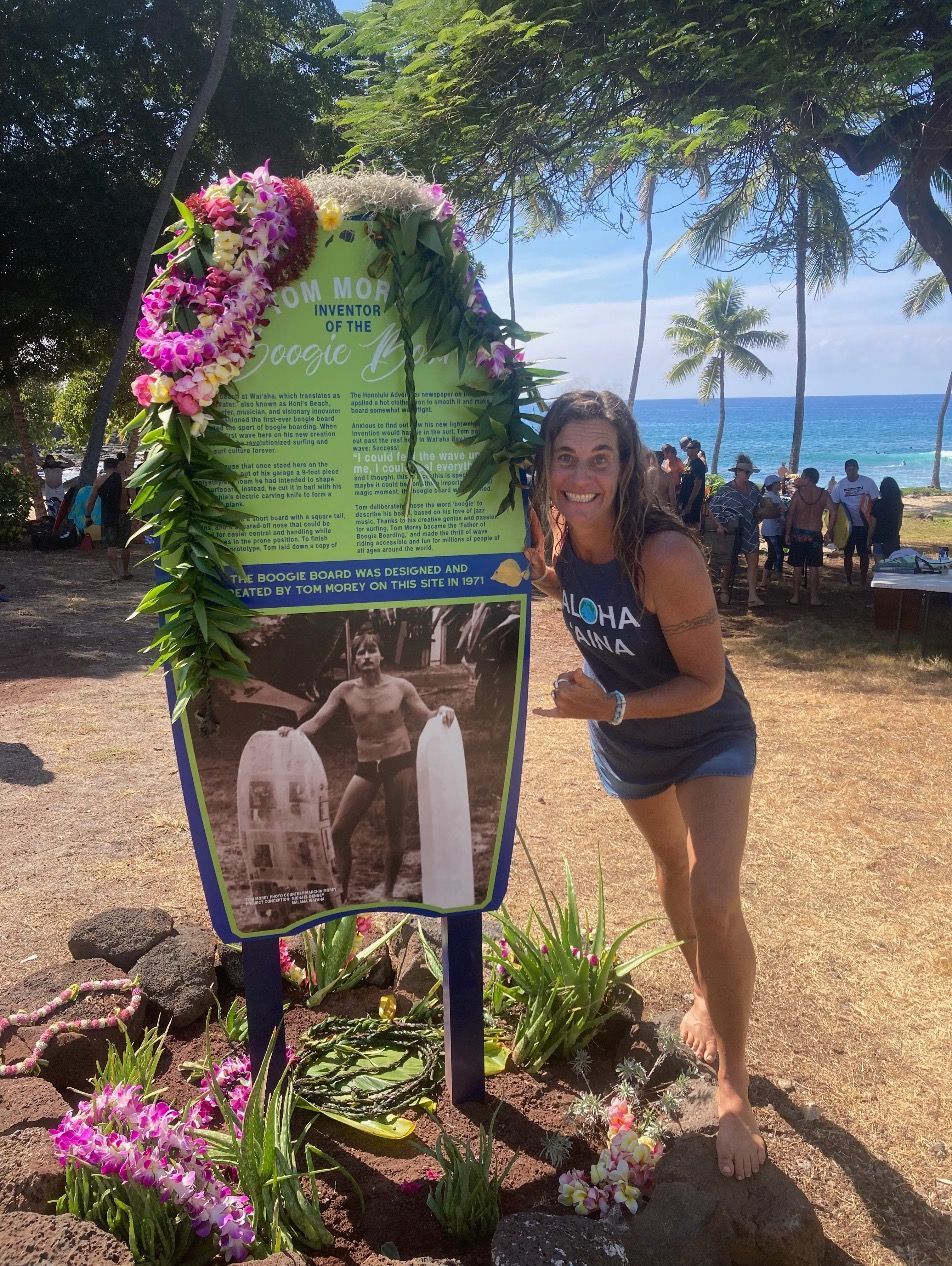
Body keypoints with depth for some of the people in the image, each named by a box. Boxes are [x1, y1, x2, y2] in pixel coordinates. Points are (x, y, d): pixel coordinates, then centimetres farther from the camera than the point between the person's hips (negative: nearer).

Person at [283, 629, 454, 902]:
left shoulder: (400, 686, -5)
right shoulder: (345, 691, -3)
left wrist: (443, 712, -20)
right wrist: (294, 732, -25)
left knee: (395, 831, 7)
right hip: (365, 766, 2)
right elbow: (316, 722, -5)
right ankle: (342, 894, 18)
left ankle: (388, 894, 24)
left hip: (399, 761, -1)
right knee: (338, 832, -1)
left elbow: (427, 717, 3)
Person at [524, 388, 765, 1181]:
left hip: (707, 737, -5)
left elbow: (707, 683, -27)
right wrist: (534, 566, -10)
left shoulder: (665, 555, -35)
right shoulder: (558, 533, -17)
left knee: (715, 901, -16)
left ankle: (734, 1089, 6)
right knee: (672, 863, 24)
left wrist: (611, 705, -38)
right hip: (624, 740, 6)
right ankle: (706, 995, 51)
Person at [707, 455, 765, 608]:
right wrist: (719, 525, -17)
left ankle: (752, 596, -5)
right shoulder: (726, 490, -11)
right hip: (731, 531, -4)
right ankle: (724, 592, 26)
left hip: (750, 532, 4)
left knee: (753, 562, -4)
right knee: (728, 563, 8)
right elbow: (711, 508, -9)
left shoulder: (753, 488, 4)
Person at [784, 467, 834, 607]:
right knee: (813, 567, 5)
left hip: (798, 533, -1)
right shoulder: (824, 494, 0)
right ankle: (814, 598, 7)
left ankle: (795, 596, 11)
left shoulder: (798, 493, -5)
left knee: (797, 567, 7)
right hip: (815, 535, 1)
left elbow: (790, 514, -6)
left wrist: (787, 533, 0)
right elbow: (833, 512, -8)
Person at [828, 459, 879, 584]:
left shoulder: (867, 482, -6)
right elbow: (834, 507, 0)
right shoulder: (840, 485, -3)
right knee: (847, 554, 7)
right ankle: (848, 581, 17)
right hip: (847, 525, 1)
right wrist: (830, 529, -4)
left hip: (864, 524, -1)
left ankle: (863, 581, 15)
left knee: (864, 554, 5)